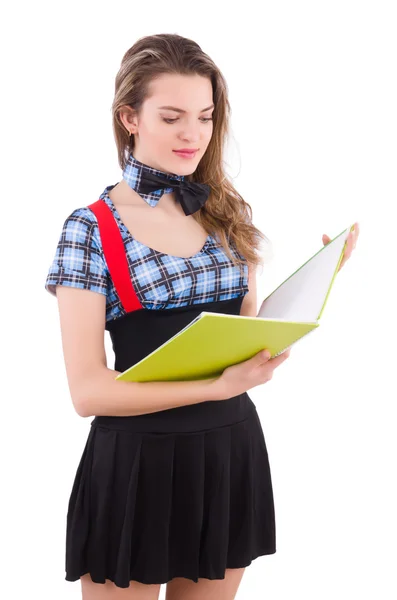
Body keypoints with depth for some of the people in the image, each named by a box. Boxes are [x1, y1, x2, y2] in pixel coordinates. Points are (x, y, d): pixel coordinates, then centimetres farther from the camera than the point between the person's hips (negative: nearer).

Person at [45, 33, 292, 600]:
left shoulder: (230, 213, 6)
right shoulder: (90, 229, -9)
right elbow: (89, 390, -14)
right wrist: (218, 386, -23)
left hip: (231, 452, 5)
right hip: (137, 463, -4)